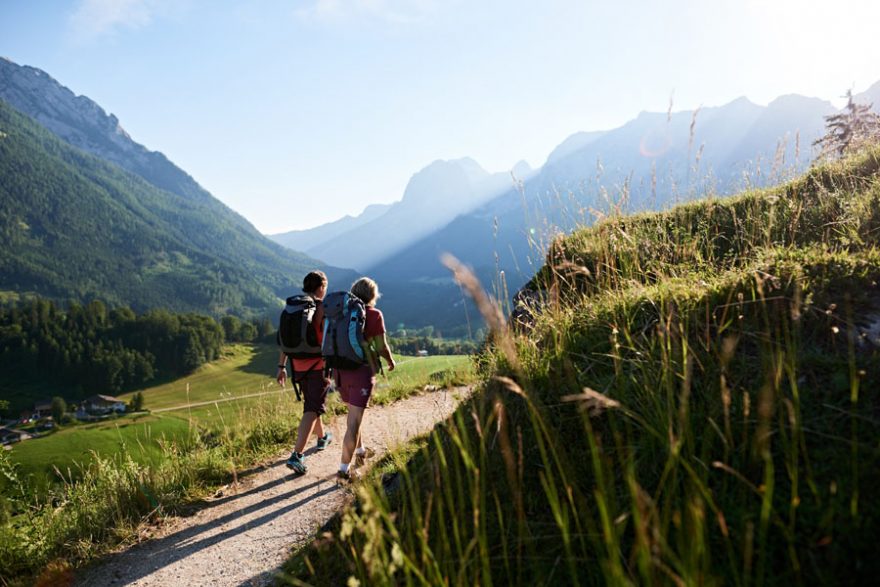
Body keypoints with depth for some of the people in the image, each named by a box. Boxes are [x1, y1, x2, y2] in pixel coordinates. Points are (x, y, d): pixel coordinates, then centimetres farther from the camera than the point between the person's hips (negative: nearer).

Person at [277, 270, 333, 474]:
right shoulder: (323, 308, -12)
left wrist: (281, 367, 9)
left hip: (298, 365, 6)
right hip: (319, 365, -6)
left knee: (312, 403, 24)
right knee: (313, 409, -4)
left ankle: (322, 438, 44)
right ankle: (296, 455, -14)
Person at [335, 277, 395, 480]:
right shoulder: (374, 315, -7)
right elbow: (382, 347, -6)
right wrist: (390, 361, 14)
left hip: (341, 370, 6)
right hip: (362, 371, -6)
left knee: (354, 412, 26)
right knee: (354, 421, -2)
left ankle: (360, 451, 40)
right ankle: (345, 468, -2)